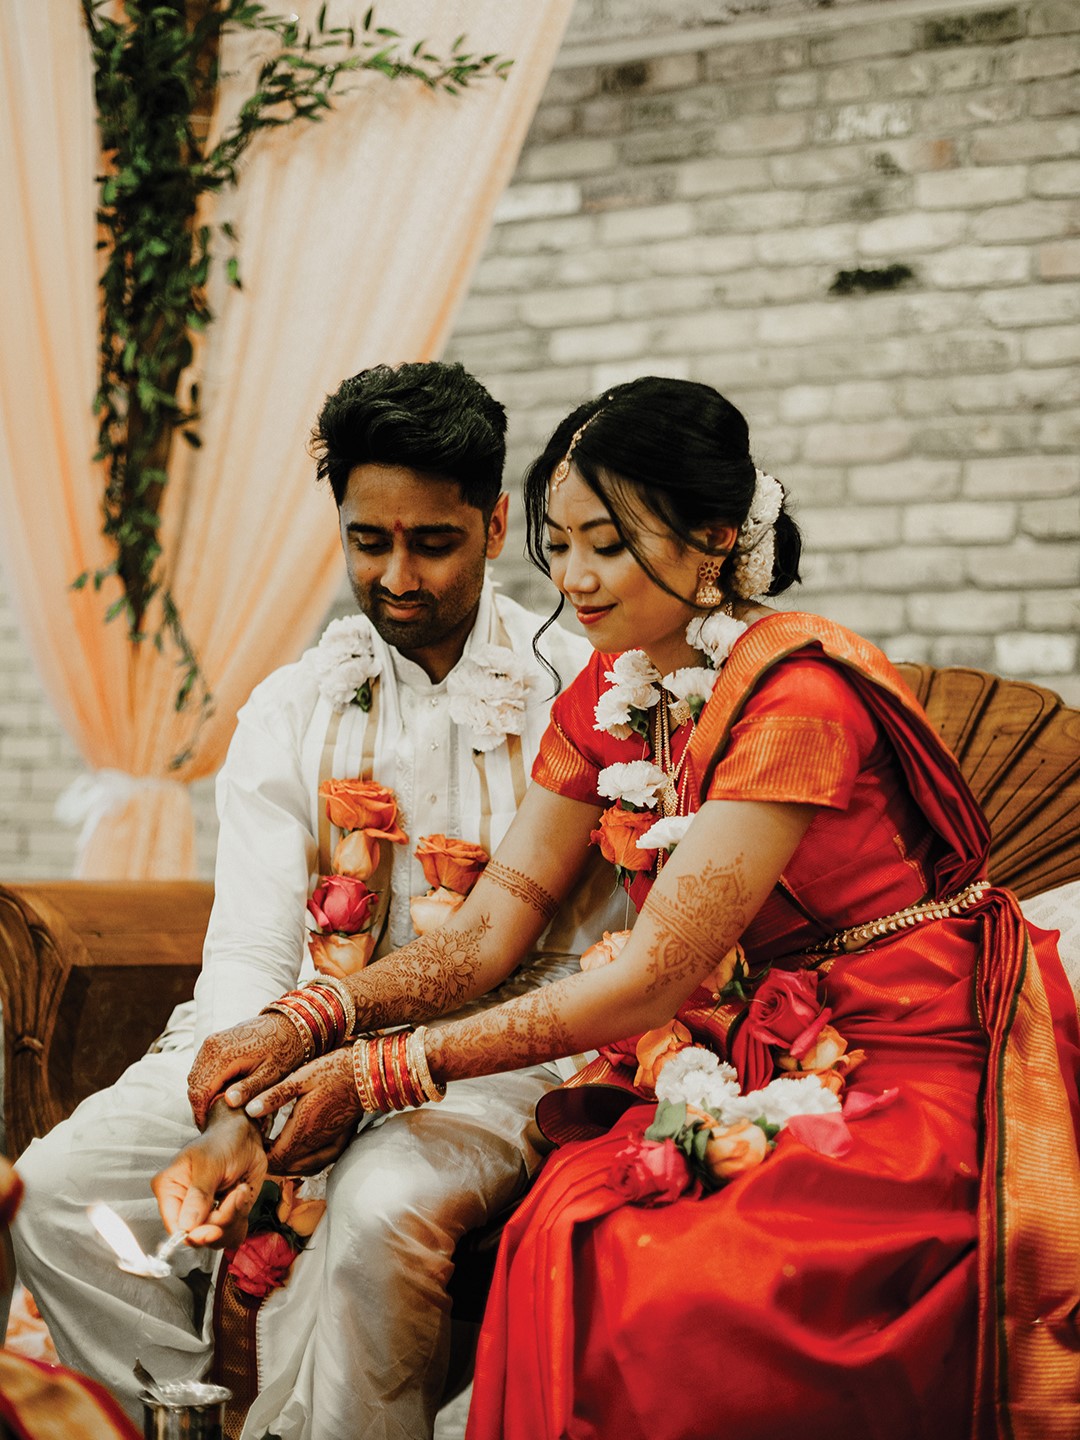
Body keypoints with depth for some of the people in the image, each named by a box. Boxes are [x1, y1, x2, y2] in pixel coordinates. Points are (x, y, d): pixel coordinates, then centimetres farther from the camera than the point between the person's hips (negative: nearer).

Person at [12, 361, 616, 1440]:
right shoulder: (288, 711, 7)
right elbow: (249, 946, -3)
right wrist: (232, 1115, -24)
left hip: (501, 1055, -4)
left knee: (382, 1204, -35)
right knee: (56, 1189, -14)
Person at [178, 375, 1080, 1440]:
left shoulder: (794, 695, -19)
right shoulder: (604, 700, 6)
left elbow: (653, 979, -20)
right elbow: (487, 930, 5)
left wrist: (378, 1073, -18)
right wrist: (298, 1025, -10)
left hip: (893, 1072, -6)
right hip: (734, 1063, 6)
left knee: (686, 1301, -30)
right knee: (566, 1245, -23)